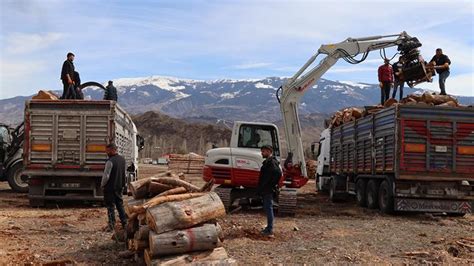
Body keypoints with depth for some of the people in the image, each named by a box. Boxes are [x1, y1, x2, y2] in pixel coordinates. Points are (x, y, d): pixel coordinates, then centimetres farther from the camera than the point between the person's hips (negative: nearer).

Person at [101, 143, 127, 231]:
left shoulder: (110, 161, -19)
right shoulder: (122, 159, 7)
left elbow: (106, 175, -18)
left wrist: (102, 185, -3)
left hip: (110, 187, -8)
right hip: (119, 187, 8)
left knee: (110, 206, 0)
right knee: (120, 205, 16)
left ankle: (111, 225, 2)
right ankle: (124, 223, 20)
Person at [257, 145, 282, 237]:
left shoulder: (271, 162, -15)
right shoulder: (268, 161, 17)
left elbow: (278, 173, -29)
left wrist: (272, 184, -20)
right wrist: (260, 188, 15)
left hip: (268, 190, -10)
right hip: (265, 190, 10)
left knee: (268, 208, -7)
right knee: (267, 208, 16)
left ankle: (270, 231, -3)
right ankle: (269, 228, 25)